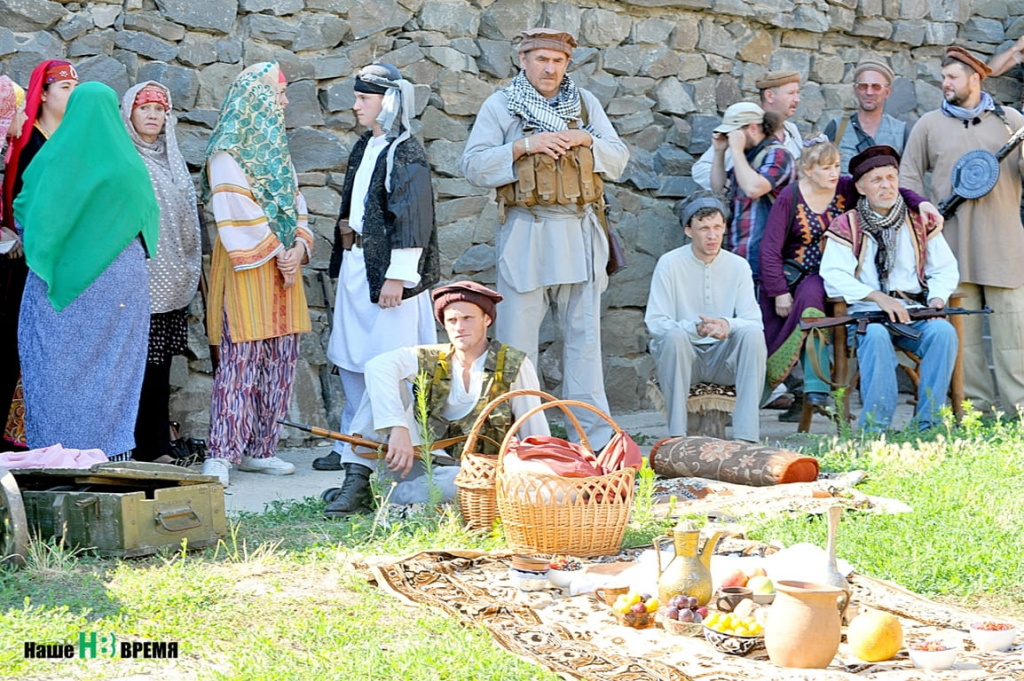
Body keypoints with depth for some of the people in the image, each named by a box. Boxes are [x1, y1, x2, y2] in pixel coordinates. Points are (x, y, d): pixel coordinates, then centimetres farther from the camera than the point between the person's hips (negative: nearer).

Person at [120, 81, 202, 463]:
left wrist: (188, 272, 19)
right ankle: (137, 450, -4)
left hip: (171, 281, 7)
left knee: (159, 365, 9)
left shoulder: (172, 160, 18)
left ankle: (158, 447, 14)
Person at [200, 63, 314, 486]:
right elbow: (238, 214, -15)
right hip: (247, 269, -8)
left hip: (283, 265, 8)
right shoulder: (228, 156, -7)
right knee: (242, 360, -10)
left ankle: (258, 450, 12)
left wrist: (299, 248, -1)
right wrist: (276, 253, -12)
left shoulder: (275, 150, 19)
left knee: (280, 362, 5)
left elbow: (294, 205, 15)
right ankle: (221, 455, -7)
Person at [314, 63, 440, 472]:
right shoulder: (364, 148, 14)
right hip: (356, 267, 9)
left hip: (388, 272, -9)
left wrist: (397, 276, -19)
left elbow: (411, 220, -17)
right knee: (351, 361, 11)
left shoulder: (405, 154, -13)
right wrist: (344, 244, 19)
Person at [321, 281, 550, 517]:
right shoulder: (430, 360, -2)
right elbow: (377, 365, -22)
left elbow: (537, 438, -5)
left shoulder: (515, 367, -5)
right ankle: (356, 483, -22)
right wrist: (398, 428, -37)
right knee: (385, 379, -12)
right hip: (421, 461, 3)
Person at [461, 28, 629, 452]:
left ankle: (594, 435, 11)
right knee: (517, 336, -2)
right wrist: (524, 146, -15)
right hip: (526, 235, -3)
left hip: (579, 233, 3)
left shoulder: (585, 103, 14)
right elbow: (473, 166, -5)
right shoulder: (500, 106, 3)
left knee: (584, 333, 6)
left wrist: (588, 141, -6)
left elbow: (619, 160, 13)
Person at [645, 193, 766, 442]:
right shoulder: (670, 264, -5)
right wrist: (696, 328, -31)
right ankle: (677, 434, -30)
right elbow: (654, 322, -12)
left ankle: (746, 435, -29)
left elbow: (754, 320, -6)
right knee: (674, 335, -34)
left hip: (724, 358, 2)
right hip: (683, 356, -2)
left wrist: (728, 325, -30)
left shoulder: (739, 266, 2)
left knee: (753, 334, -27)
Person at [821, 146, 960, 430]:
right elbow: (834, 276, -8)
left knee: (943, 331, -28)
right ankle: (874, 427, -32)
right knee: (876, 335, -36)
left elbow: (945, 270, 14)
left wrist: (936, 301, -8)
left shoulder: (920, 222, 15)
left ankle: (927, 425, -23)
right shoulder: (846, 226, 4)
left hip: (915, 313, 3)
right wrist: (880, 298, -20)